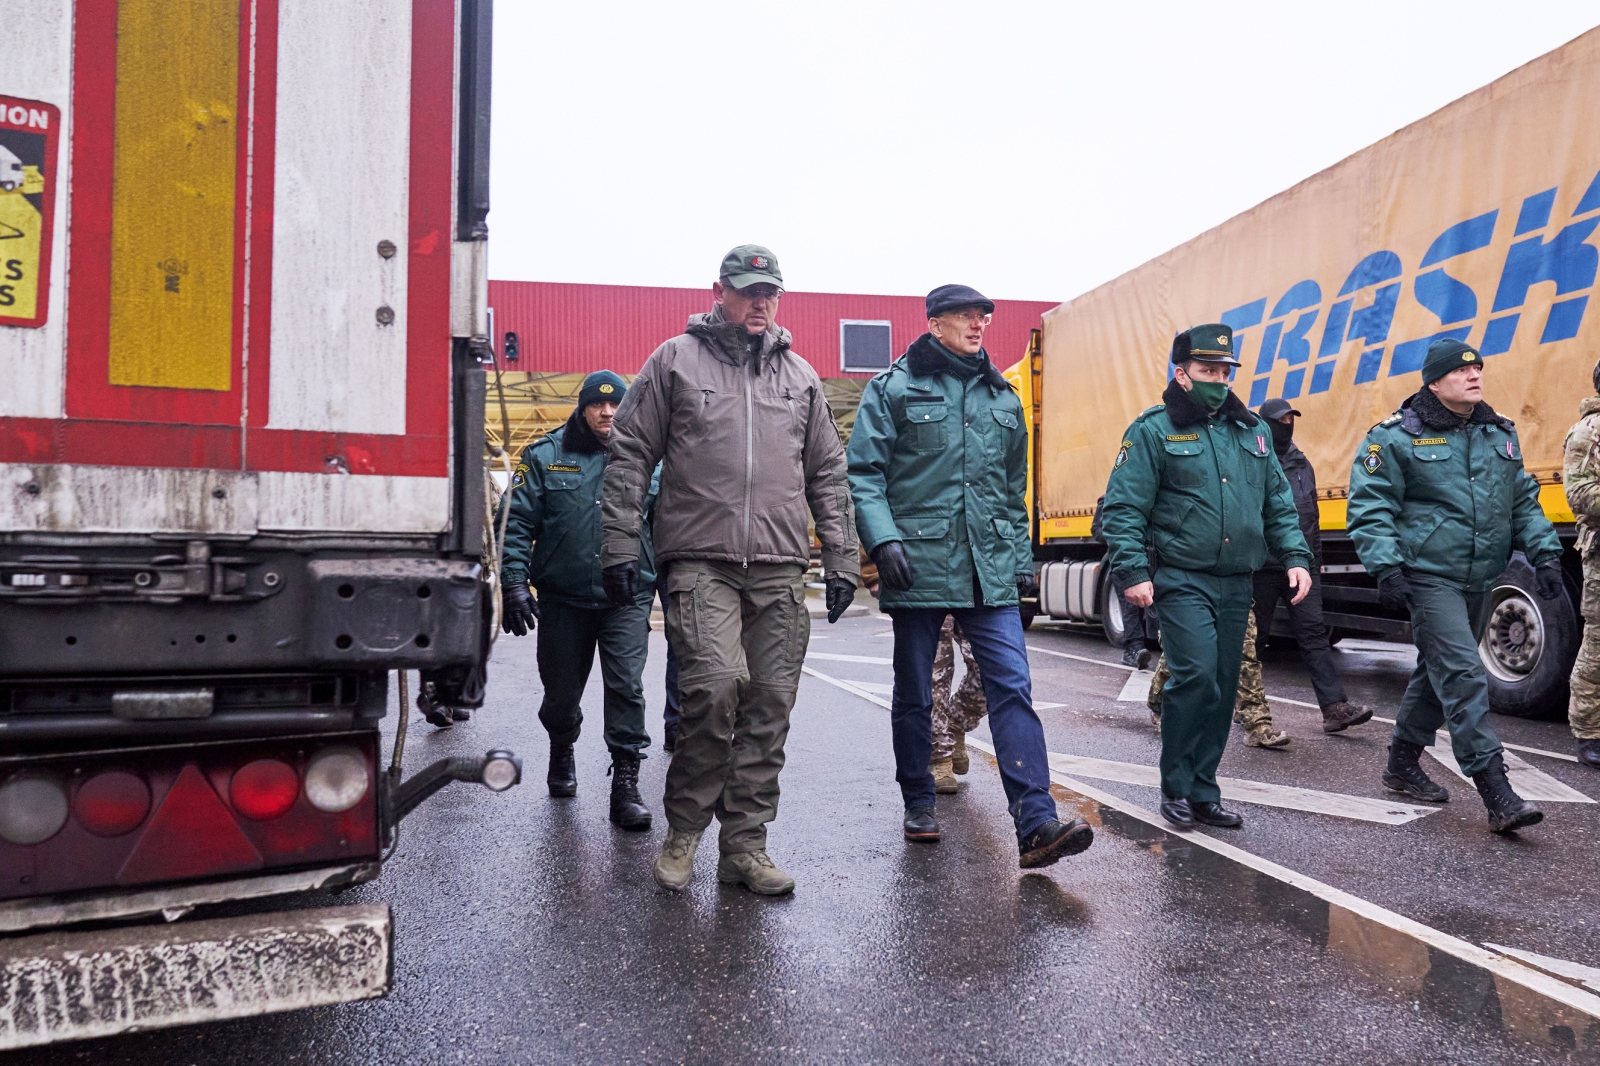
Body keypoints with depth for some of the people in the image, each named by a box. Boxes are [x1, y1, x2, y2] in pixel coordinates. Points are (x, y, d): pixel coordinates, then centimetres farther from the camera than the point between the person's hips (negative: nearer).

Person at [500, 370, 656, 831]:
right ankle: (562, 751, 43)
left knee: (627, 688, -10)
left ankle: (625, 784, -3)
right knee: (562, 691, 14)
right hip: (562, 598, 1)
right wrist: (514, 582, -10)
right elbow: (516, 520, -1)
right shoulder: (545, 456, 2)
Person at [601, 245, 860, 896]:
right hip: (700, 561, -4)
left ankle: (745, 846, 13)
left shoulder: (801, 377, 19)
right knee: (718, 683, -20)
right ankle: (684, 828, 1)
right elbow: (630, 455, 5)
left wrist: (841, 561, 12)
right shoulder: (674, 361, 8)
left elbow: (828, 475, 20)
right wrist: (621, 545, -3)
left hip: (781, 568, 4)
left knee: (769, 706, 2)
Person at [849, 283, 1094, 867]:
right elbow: (864, 474, -4)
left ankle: (1036, 825, -10)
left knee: (1013, 687, -7)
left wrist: (1021, 558, 19)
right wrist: (884, 539, -18)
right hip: (919, 565, -3)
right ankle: (918, 805, 27)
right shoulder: (893, 389, 2)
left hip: (990, 572, 3)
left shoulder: (1002, 397, 17)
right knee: (914, 694, 9)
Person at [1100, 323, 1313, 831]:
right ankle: (1175, 789, 0)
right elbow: (1123, 508, -6)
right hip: (1182, 581, -6)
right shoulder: (1153, 431, -2)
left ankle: (1203, 794, 19)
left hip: (1237, 586, 6)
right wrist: (1133, 572, -15)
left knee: (1222, 688, 8)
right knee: (1196, 676, -16)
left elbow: (1279, 504, 19)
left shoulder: (1252, 431, 15)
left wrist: (1295, 556, 6)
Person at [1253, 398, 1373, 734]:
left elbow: (1313, 515, 21)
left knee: (1314, 632, -1)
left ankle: (1335, 707, -5)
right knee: (1254, 635, 7)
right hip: (1262, 566, -5)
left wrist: (1315, 558, 18)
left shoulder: (1301, 463, 14)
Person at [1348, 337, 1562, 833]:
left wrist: (1544, 551, 5)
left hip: (1477, 582, 7)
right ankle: (1497, 795, -14)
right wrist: (1386, 568, -18)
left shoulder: (1501, 434, 12)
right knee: (1464, 676, -14)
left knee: (1438, 672, 16)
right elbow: (1369, 507, -9)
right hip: (1429, 578, -7)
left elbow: (1524, 502, 19)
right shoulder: (1396, 437, -7)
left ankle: (1402, 763, 31)